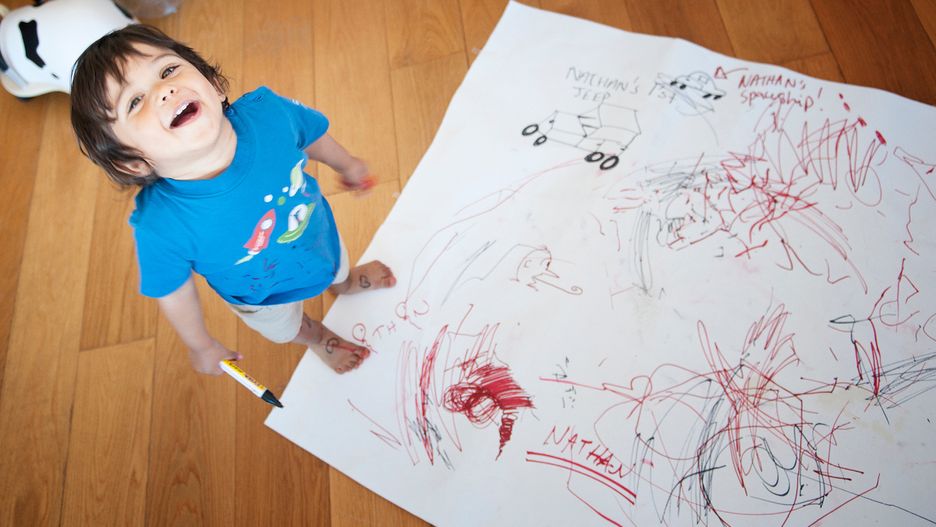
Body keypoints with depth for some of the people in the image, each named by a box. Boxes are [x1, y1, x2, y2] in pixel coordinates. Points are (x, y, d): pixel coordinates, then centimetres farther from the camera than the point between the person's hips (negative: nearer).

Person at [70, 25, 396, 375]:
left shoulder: (269, 112, -35)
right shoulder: (159, 227, -41)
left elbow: (311, 136, -11)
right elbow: (172, 293, -22)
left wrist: (346, 164, 9)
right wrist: (202, 347, -3)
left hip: (323, 239, 2)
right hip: (262, 299, -2)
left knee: (337, 272, 37)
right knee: (287, 329, 32)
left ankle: (345, 283, 75)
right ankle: (317, 337, 69)